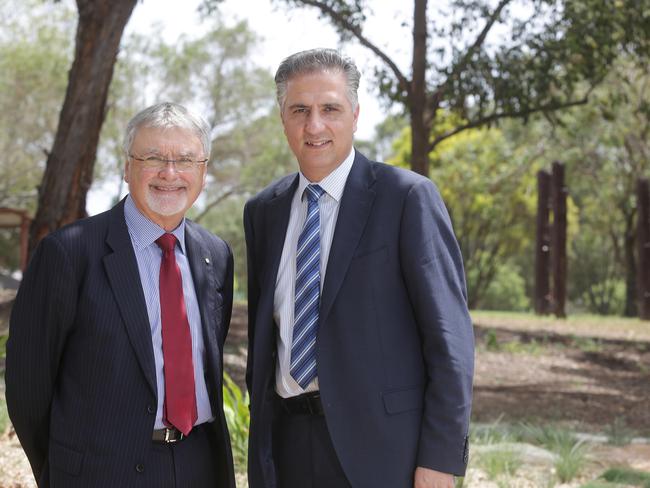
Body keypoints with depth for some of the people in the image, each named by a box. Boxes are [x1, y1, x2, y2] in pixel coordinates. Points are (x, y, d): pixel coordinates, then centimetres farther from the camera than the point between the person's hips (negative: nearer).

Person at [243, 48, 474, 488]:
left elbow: (450, 337, -9)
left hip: (378, 447, -4)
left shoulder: (408, 197, -6)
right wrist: (260, 442, 12)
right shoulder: (263, 212, 10)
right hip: (286, 448, 5)